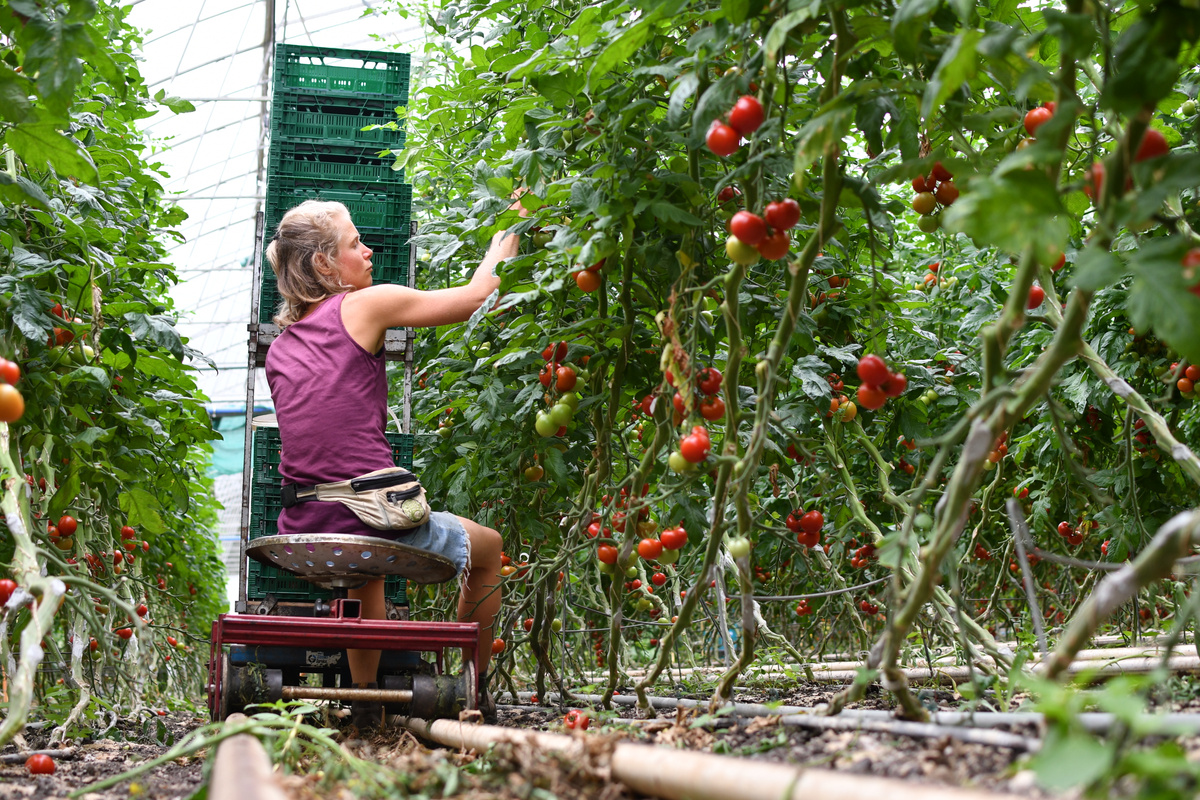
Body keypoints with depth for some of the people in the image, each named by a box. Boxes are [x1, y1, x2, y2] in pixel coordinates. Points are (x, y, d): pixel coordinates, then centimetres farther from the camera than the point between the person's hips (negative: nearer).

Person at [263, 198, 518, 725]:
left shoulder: (279, 348, 14)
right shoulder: (363, 306, -4)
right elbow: (476, 296, 3)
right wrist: (508, 228, 19)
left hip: (303, 534, 6)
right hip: (372, 520, -6)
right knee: (487, 546, 24)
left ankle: (365, 700, 38)